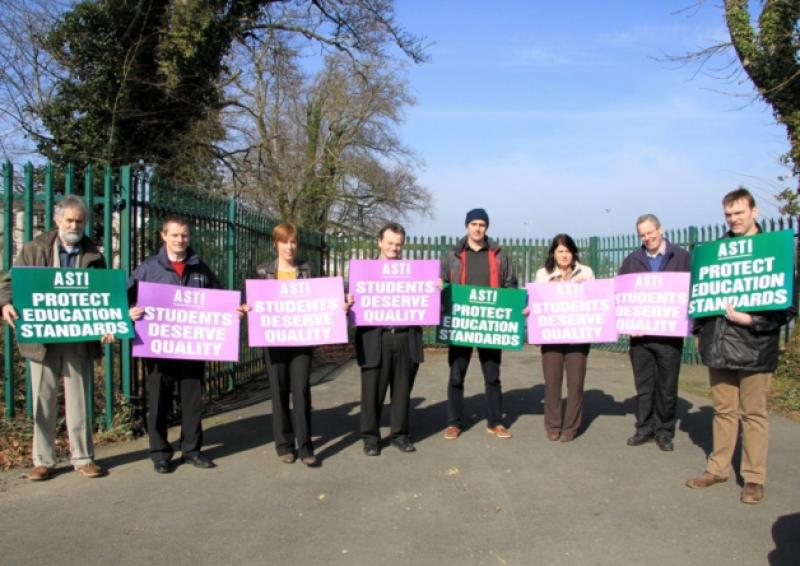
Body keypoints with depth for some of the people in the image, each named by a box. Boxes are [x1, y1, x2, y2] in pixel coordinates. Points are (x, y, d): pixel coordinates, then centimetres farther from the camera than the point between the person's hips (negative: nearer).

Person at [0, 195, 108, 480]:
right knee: (43, 401, 8)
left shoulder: (93, 255, 4)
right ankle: (43, 460, 19)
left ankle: (83, 457, 17)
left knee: (79, 400, 7)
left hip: (79, 340, 0)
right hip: (42, 338, 0)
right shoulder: (34, 248, 4)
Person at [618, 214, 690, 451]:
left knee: (667, 386, 7)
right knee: (643, 385, 10)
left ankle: (664, 431, 19)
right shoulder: (632, 260, 9)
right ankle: (644, 428, 20)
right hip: (640, 333, 2)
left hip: (669, 333, -2)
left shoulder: (681, 257, 2)